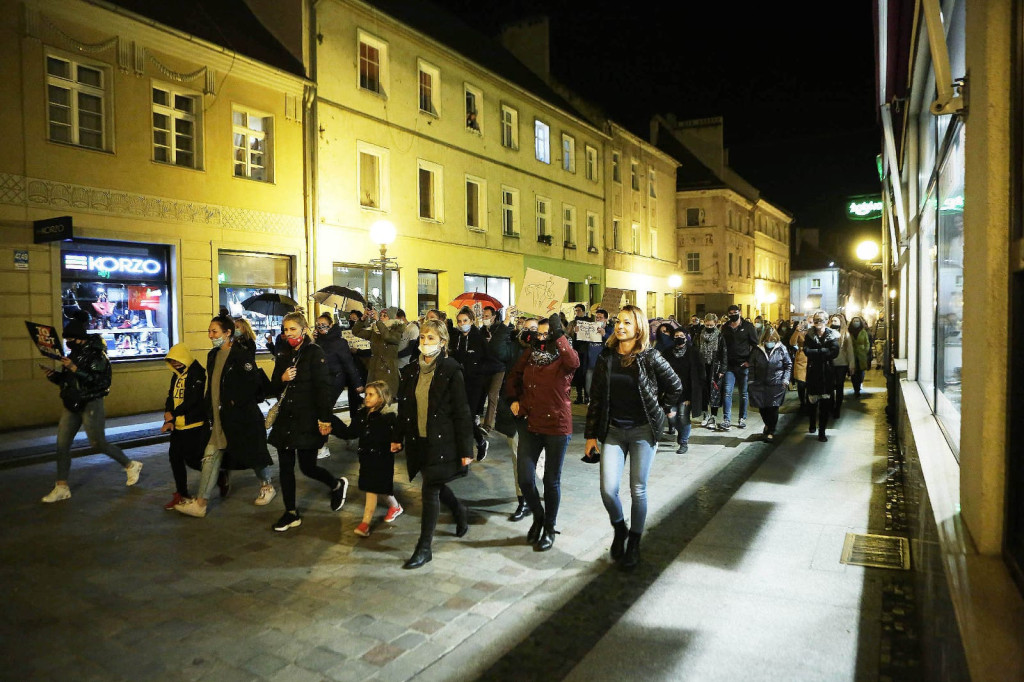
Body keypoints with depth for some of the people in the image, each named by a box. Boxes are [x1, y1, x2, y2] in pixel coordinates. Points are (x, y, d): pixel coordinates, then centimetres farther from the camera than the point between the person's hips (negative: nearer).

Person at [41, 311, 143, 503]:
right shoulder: (73, 353, 9)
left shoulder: (95, 353, -14)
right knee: (62, 443, 4)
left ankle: (131, 466, 21)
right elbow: (67, 380, 18)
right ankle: (62, 487, 12)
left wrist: (75, 369, -27)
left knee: (98, 443, 1)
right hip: (72, 404, 8)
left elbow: (100, 380, -23)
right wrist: (54, 376, -1)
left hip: (91, 404, -8)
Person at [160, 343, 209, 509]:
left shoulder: (197, 374, -13)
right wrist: (169, 420, -4)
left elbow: (192, 401, -20)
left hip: (195, 425, -9)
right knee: (175, 457, 10)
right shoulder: (177, 376, 14)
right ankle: (181, 494, 22)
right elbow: (170, 398, 12)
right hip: (178, 425, 9)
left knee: (192, 459, -9)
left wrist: (173, 415, -10)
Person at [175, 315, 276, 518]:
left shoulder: (241, 355, -15)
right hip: (219, 419, 8)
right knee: (210, 457, 5)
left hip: (242, 417, -8)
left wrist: (234, 402, -15)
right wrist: (210, 411, 13)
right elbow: (212, 385, 19)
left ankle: (267, 487, 31)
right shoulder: (213, 355, 10)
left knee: (253, 454, 8)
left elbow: (253, 383, -21)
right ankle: (200, 503, 9)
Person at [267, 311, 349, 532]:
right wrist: (282, 379, -6)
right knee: (285, 467, 8)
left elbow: (323, 387, -14)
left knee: (308, 467, -1)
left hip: (307, 420, -6)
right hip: (285, 419, 7)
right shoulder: (283, 357, 13)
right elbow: (274, 388, 17)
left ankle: (338, 485, 29)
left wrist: (325, 418, -21)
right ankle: (291, 513, 20)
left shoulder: (315, 353, -8)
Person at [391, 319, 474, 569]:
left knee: (430, 491, -3)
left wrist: (466, 450, -12)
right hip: (418, 440, 6)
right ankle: (460, 511, 49)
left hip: (442, 440, -6)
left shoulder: (451, 371, -11)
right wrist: (398, 437, 13)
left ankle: (424, 548, 11)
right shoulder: (411, 371, 7)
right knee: (435, 486, 19)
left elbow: (462, 412, -11)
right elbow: (403, 407, 15)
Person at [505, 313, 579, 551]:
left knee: (551, 480, 7)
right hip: (530, 425, 4)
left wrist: (559, 335, -34)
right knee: (525, 479, 2)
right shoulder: (528, 356, 5)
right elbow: (513, 380, 22)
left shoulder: (562, 359, -8)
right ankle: (538, 517, 31)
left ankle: (549, 528, 27)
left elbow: (574, 363, -34)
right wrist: (516, 401, 9)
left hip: (557, 426, -4)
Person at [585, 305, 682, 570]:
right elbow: (596, 398, 3)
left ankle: (634, 543, 25)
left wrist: (662, 411, 8)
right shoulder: (606, 358, 1)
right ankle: (619, 529, 24)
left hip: (643, 431, -2)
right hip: (613, 431, 2)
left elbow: (675, 386, 5)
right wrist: (590, 434, 1)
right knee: (608, 489, -6)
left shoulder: (649, 357, -7)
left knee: (638, 490, 5)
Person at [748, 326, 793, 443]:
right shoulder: (757, 350, 2)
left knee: (773, 408, -2)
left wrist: (785, 379, -4)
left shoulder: (781, 349, -1)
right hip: (760, 384, 2)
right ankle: (768, 424, 35)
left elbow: (788, 365, 5)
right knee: (762, 407, 6)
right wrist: (751, 381, 2)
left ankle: (771, 431, 12)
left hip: (776, 385, -2)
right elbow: (752, 366, 9)